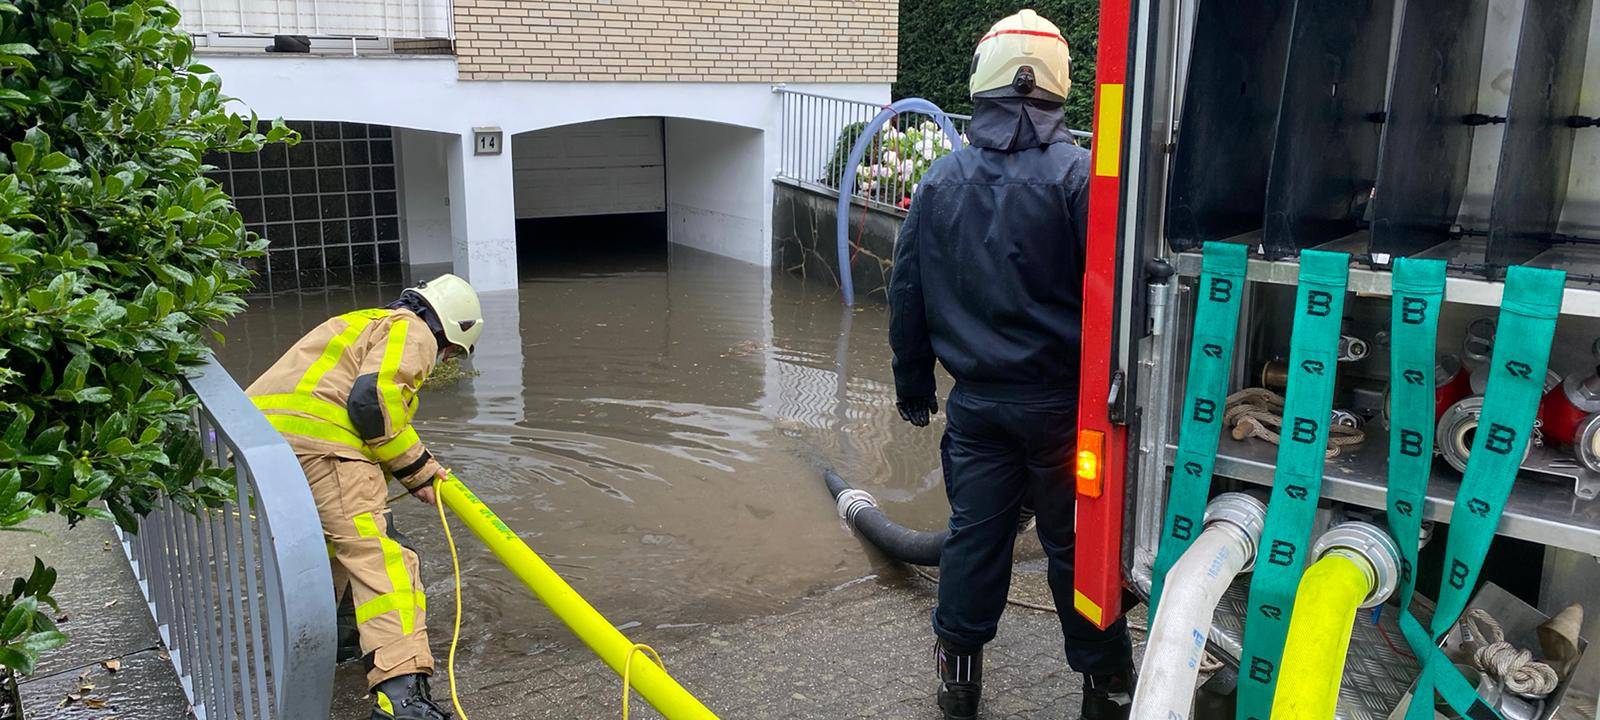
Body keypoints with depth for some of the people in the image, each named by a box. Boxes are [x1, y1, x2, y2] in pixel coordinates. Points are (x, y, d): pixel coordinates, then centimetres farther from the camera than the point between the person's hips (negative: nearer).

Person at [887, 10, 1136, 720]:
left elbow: (906, 294, 9)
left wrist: (912, 383, 19)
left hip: (976, 401, 3)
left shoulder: (940, 180, 2)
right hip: (1059, 400, -3)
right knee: (1076, 543, 8)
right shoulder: (1078, 175, -12)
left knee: (973, 533, 14)